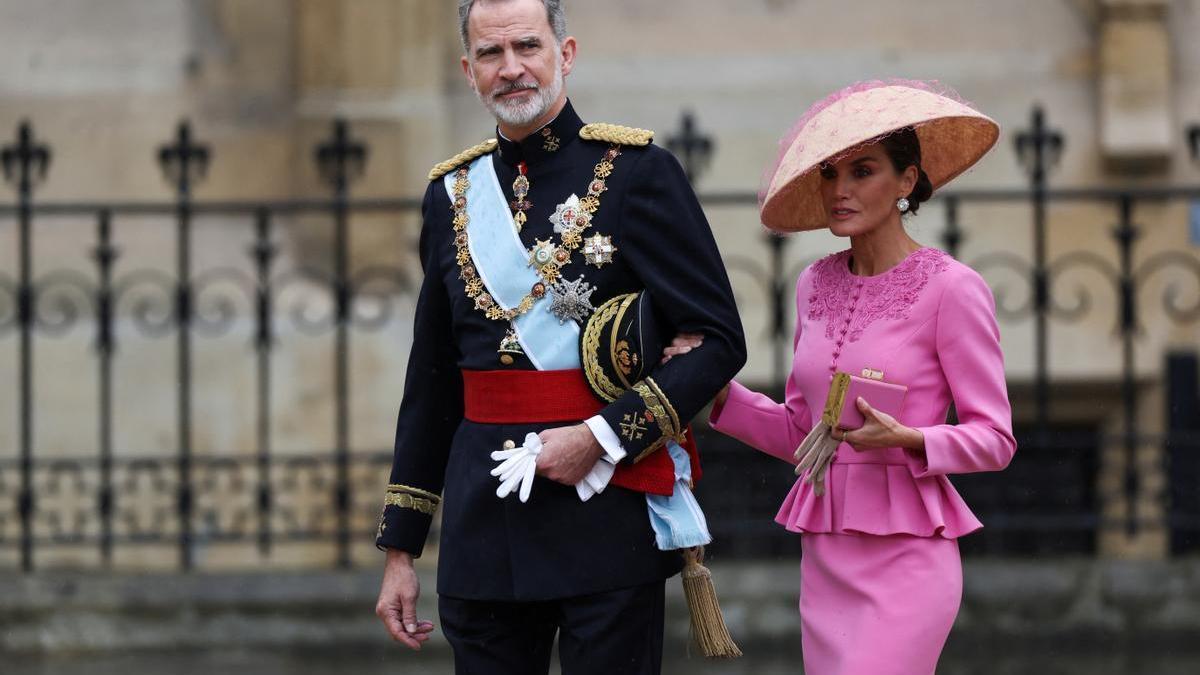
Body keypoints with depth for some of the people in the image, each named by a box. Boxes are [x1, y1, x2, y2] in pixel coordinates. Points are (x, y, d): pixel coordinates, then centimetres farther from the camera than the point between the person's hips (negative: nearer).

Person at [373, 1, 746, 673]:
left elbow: (719, 340, -6)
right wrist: (401, 549, 14)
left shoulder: (638, 171, -3)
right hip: (483, 528, 4)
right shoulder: (454, 193, 11)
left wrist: (603, 437, -16)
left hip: (607, 514, -4)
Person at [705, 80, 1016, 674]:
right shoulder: (817, 286, 11)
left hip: (904, 556, -6)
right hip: (824, 558, 6)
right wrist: (718, 393, 2)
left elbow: (995, 439, -6)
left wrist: (906, 440, -22)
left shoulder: (950, 288, -7)